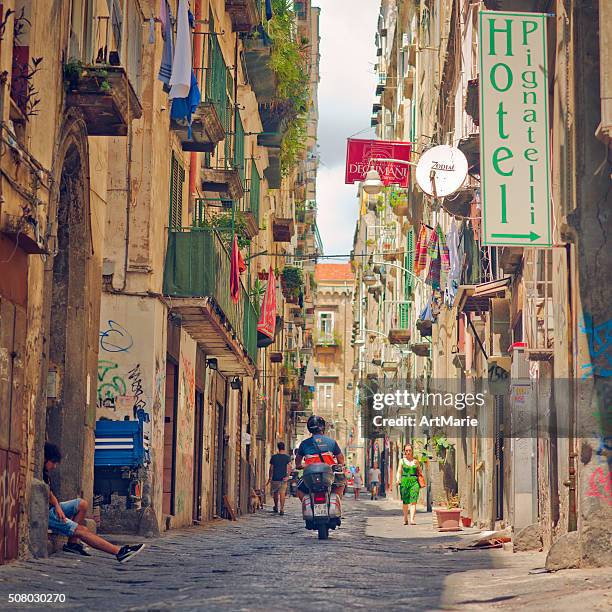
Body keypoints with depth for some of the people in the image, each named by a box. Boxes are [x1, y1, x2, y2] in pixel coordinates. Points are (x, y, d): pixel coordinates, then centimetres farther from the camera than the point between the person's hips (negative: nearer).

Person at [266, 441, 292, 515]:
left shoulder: (273, 457, 1)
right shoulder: (287, 457, 0)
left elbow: (271, 468, 4)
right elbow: (289, 467, -13)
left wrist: (269, 478, 11)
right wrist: (287, 476, -17)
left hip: (275, 478, 1)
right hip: (283, 478, -1)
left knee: (275, 493, 16)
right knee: (282, 494, -2)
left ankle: (276, 507, 30)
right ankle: (282, 509, -11)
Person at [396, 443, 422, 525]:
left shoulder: (415, 461, 10)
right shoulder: (402, 461, 8)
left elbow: (420, 471, 18)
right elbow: (399, 471, 2)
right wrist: (398, 479, -17)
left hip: (414, 482, 0)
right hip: (404, 481, 0)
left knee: (413, 501, -13)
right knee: (405, 502, 7)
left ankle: (412, 519, -20)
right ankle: (405, 518, 26)